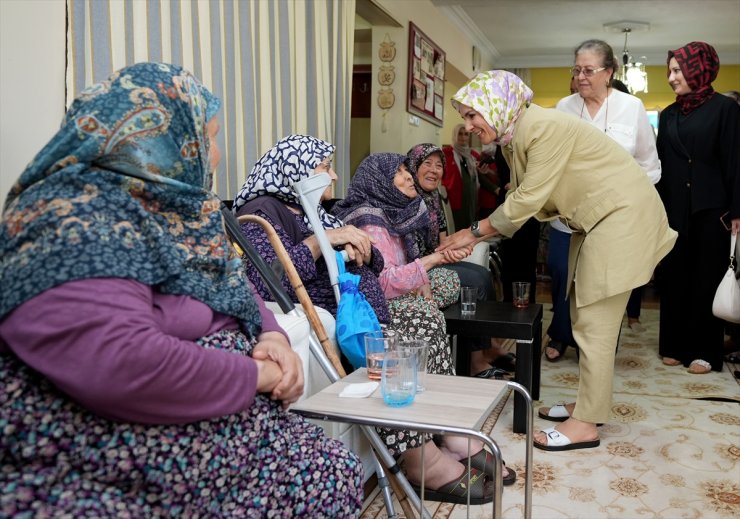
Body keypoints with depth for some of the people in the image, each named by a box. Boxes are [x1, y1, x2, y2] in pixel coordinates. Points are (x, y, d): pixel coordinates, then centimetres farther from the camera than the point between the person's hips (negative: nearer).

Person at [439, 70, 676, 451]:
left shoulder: (544, 128, -24)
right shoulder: (514, 136, 5)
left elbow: (529, 199, -24)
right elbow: (525, 199, 3)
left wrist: (476, 231, -15)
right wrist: (477, 237, -6)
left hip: (622, 215, -10)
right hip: (596, 219, 10)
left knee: (594, 323, -7)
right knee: (585, 316, 13)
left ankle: (586, 424, 2)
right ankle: (589, 404, 25)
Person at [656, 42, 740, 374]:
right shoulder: (668, 115, 12)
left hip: (710, 208, -4)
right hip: (673, 208, 5)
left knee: (707, 279, 2)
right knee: (674, 277, 7)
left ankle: (704, 350, 12)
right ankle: (675, 344, 18)